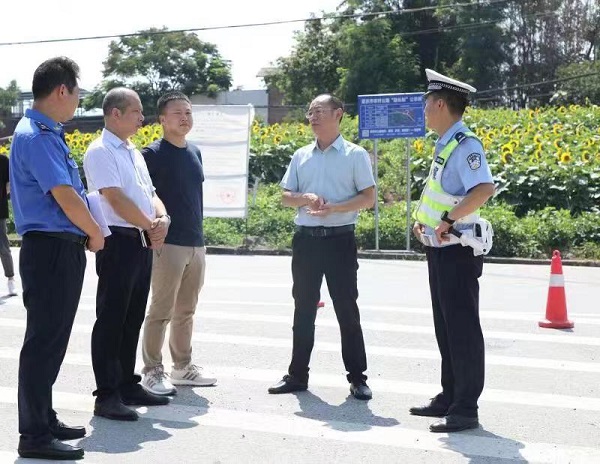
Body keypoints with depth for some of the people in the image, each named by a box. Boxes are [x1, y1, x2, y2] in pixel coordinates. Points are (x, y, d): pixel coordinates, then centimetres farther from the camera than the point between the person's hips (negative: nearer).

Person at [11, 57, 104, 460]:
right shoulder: (36, 136, -16)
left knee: (54, 339, 16)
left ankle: (44, 419, 28)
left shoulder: (48, 134, 14)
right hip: (51, 249, -10)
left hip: (64, 248, 10)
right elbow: (66, 198, -19)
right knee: (44, 341, -3)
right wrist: (95, 234, -5)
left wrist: (87, 232, 10)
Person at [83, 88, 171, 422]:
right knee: (111, 319, -3)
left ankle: (128, 385, 23)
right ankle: (107, 395, 2)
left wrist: (162, 219, -4)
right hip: (119, 242, -9)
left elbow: (150, 194, 17)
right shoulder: (101, 152, -9)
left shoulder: (134, 153, 19)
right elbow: (116, 199, -17)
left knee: (133, 319, 14)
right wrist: (150, 226, -8)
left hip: (144, 243, 9)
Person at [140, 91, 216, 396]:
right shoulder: (153, 154, -8)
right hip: (168, 244, -7)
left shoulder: (194, 152, 14)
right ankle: (152, 371, 7)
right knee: (161, 311, -2)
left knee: (185, 311, 14)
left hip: (196, 244, 7)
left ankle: (183, 367, 23)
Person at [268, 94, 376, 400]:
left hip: (340, 239, -4)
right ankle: (297, 375, 19)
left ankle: (357, 377, 10)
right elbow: (286, 197, 12)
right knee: (303, 309, 10)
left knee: (347, 310, 1)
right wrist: (306, 198, -10)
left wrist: (334, 208, -19)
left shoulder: (355, 155, -1)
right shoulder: (301, 156, 11)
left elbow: (368, 198, -5)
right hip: (306, 238, 4)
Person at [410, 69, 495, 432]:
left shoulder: (464, 144, -18)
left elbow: (484, 189, -32)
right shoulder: (445, 144, 12)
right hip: (440, 249, 10)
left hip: (457, 251, -10)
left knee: (462, 329, -3)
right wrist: (424, 219, 11)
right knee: (446, 327, 17)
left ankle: (466, 409, 5)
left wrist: (448, 220, -29)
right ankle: (450, 397, 29)